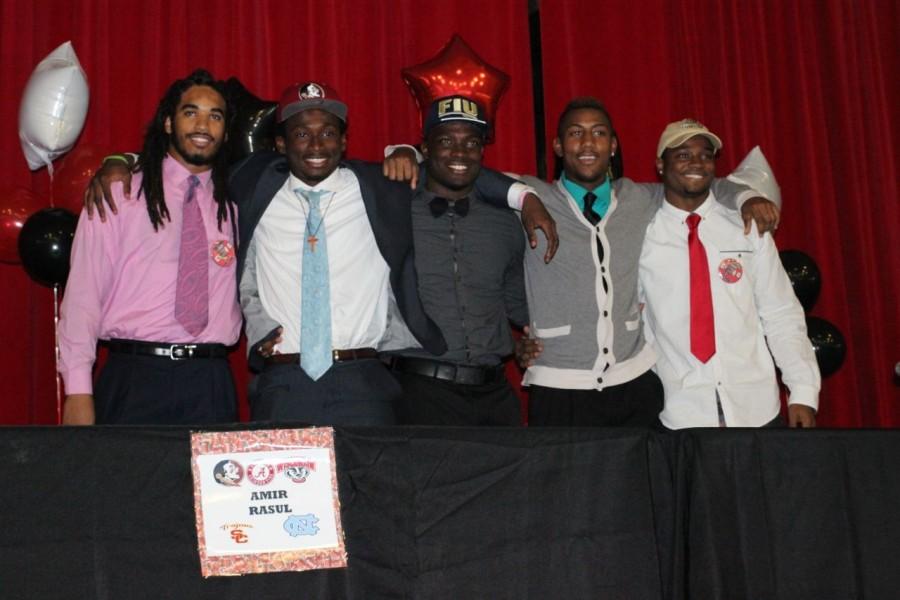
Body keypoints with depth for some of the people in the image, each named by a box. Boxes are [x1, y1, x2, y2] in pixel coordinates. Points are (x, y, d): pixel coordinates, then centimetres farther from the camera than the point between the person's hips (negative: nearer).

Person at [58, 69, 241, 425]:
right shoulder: (118, 195, 3)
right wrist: (78, 391, -8)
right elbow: (82, 295, -1)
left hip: (211, 384, 3)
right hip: (134, 379, -2)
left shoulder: (233, 205, 13)